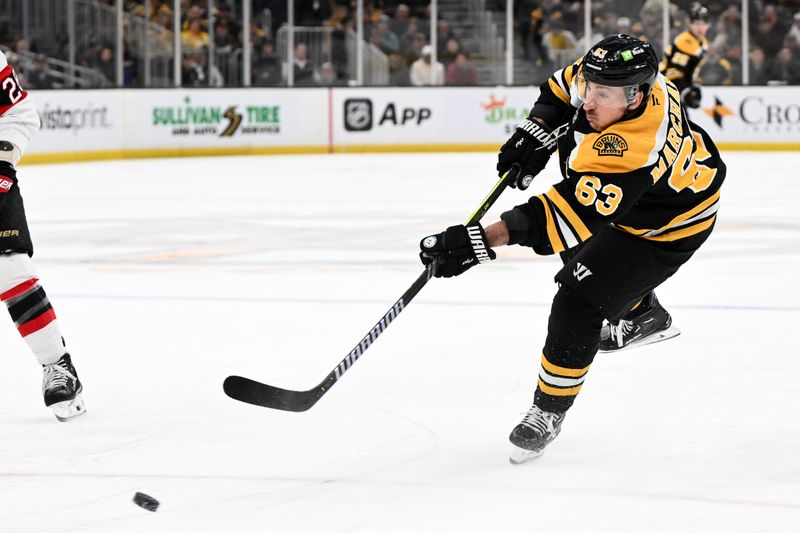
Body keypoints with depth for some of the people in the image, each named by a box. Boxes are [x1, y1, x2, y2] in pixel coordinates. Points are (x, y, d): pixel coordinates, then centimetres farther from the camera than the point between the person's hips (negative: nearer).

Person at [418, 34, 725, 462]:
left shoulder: (629, 152, -46)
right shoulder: (620, 78, -23)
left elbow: (567, 217, -52)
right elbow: (565, 85, 1)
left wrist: (478, 243, -57)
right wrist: (535, 134, -13)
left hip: (669, 224, -9)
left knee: (578, 303, -16)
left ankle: (548, 412, 2)